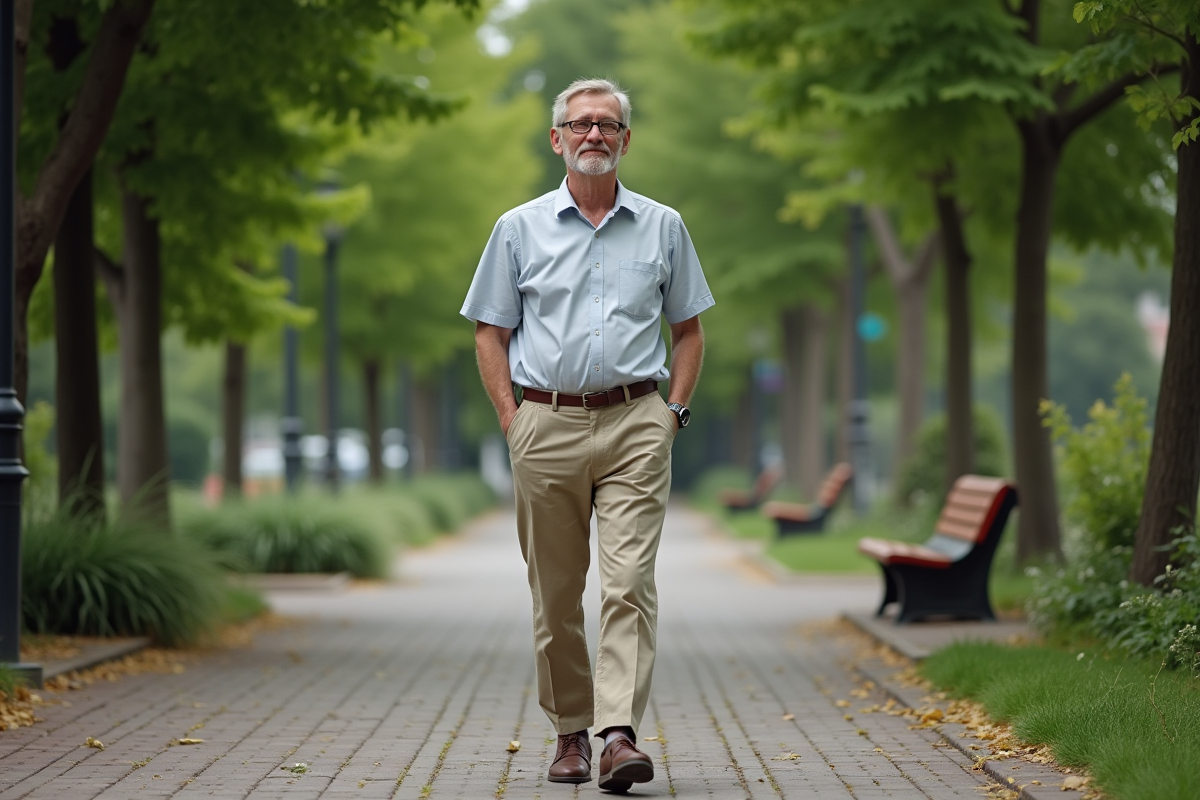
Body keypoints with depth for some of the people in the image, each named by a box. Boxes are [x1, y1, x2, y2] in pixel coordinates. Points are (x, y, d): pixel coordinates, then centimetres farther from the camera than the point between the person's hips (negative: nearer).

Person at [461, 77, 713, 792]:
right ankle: (570, 732, 18)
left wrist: (674, 412, 3)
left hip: (636, 426, -1)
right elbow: (491, 333, 9)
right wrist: (511, 419, -1)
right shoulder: (520, 229, 8)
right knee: (555, 594, 6)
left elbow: (688, 329, 15)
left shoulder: (663, 228, 10)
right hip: (548, 426, 1)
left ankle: (620, 734, -19)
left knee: (630, 582, -13)